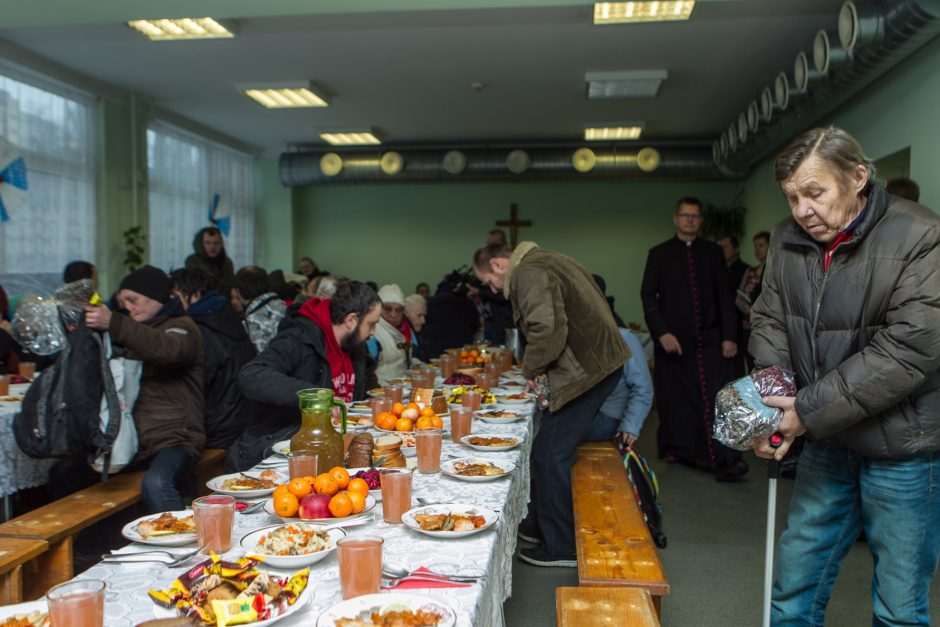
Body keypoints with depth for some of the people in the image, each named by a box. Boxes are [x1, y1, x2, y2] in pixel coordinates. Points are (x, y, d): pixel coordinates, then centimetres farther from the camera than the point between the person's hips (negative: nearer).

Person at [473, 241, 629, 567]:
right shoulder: (546, 261, 19)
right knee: (549, 450, 17)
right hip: (597, 363, 11)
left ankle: (561, 547, 7)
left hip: (585, 369, -11)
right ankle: (542, 524, 31)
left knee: (550, 455, -4)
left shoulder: (528, 274, -13)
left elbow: (547, 328, -26)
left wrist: (532, 369, -8)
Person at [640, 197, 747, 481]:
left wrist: (729, 336, 1)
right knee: (676, 401, 5)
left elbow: (725, 297, 9)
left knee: (716, 398, -9)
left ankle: (723, 459, -11)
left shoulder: (713, 253, 11)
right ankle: (677, 450, 21)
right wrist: (662, 332, -12)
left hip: (708, 341, 1)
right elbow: (648, 295, -1)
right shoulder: (659, 254, 6)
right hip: (673, 341, -1)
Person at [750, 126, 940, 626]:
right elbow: (769, 321, 5)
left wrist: (810, 410, -22)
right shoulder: (788, 240, 1)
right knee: (794, 584, 14)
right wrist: (771, 398, -12)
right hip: (827, 443, 5)